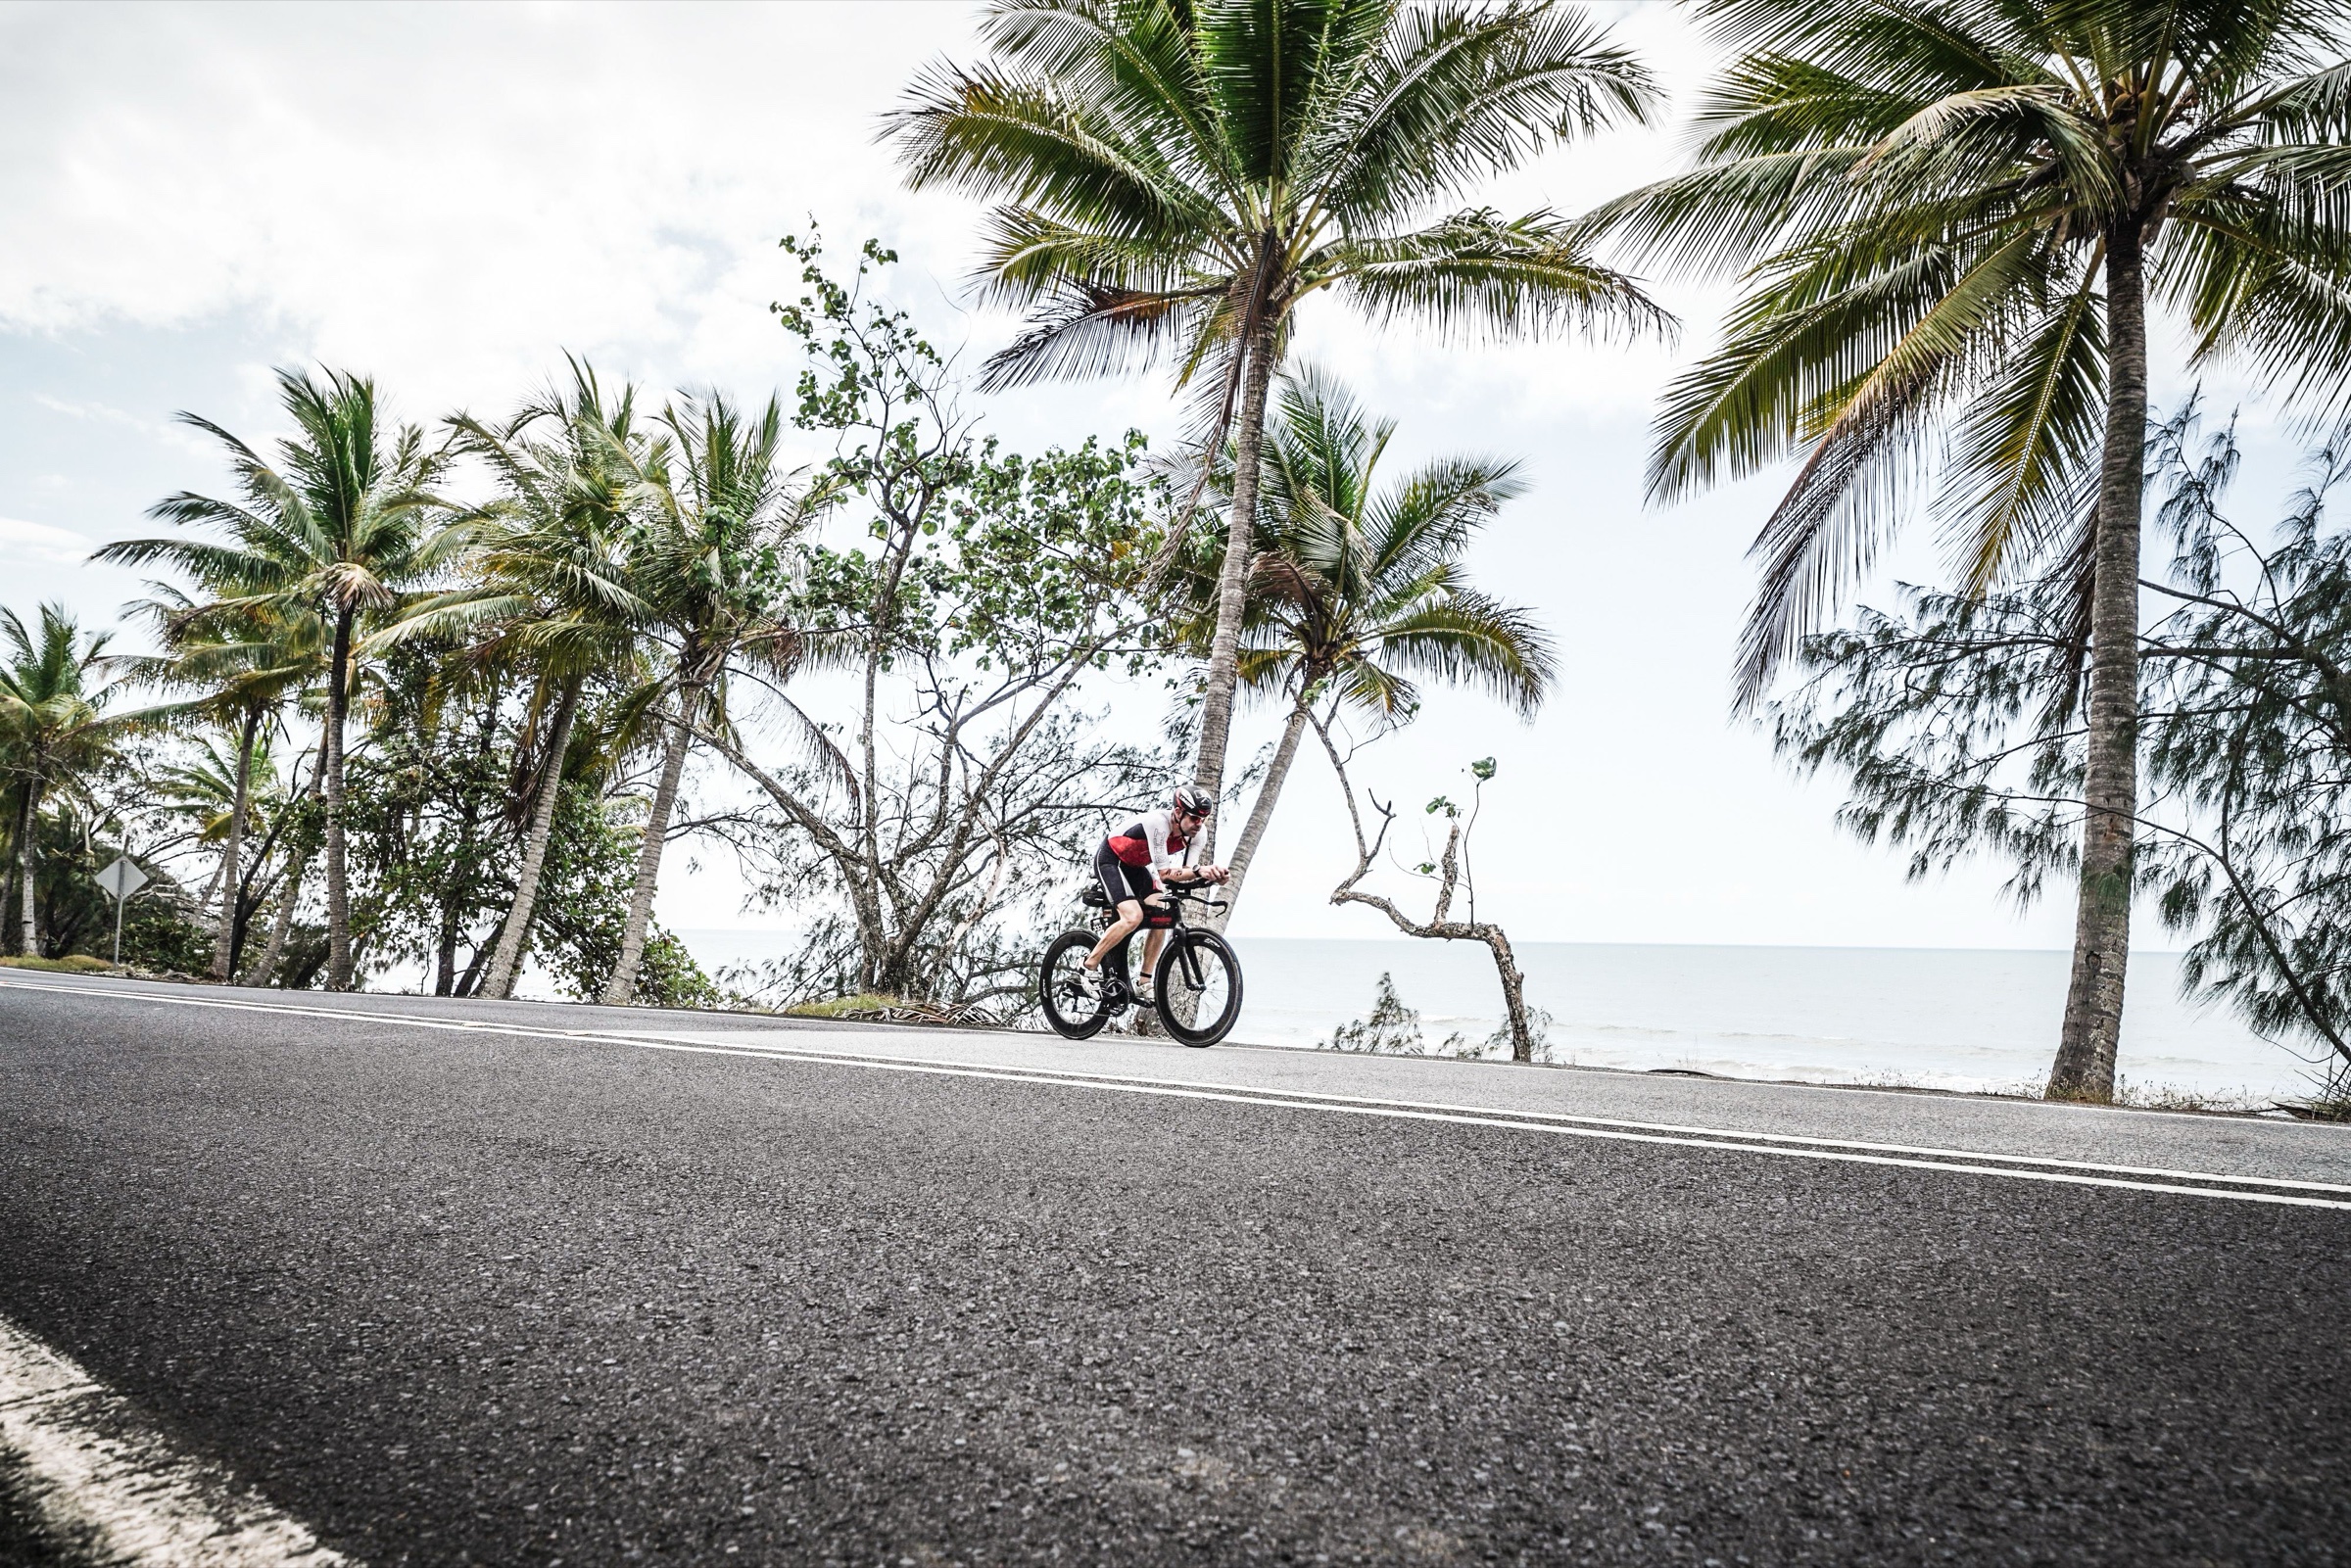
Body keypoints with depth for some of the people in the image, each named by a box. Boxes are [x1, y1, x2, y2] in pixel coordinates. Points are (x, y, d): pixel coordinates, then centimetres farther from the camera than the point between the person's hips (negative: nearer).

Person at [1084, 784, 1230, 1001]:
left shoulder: (1196, 834, -14)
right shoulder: (1158, 823, -36)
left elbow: (1185, 870, -18)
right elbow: (1164, 873, -34)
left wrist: (1205, 873, -39)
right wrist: (1200, 870, -47)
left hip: (1135, 867, 7)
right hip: (1110, 859, -7)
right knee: (1133, 916, -25)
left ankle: (1143, 984, 0)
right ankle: (1087, 967, -12)